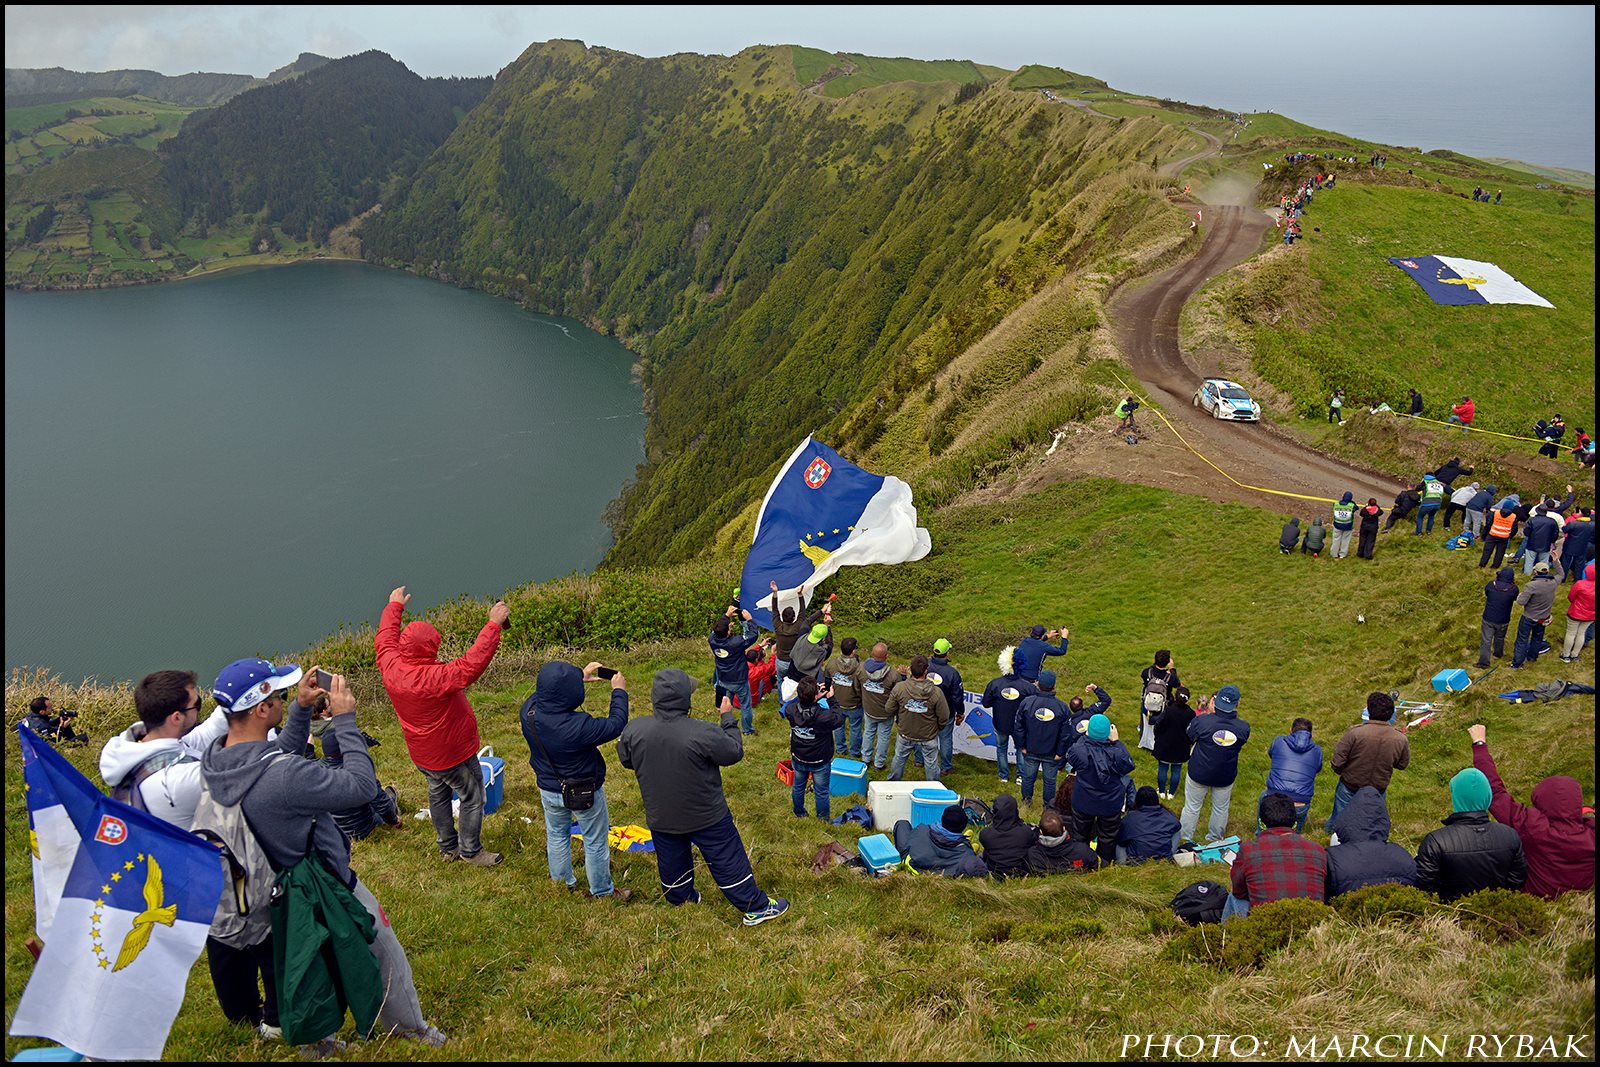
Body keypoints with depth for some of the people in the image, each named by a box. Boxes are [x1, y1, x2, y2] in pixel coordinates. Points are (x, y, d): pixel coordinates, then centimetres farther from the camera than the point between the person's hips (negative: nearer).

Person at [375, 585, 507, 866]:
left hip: (422, 754, 8)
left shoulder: (390, 667, -15)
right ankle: (471, 851, 25)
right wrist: (494, 624, -39)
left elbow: (385, 639, 4)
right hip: (454, 754, -8)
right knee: (472, 798, 13)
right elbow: (473, 662, -42)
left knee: (438, 794, 27)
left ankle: (447, 846, 41)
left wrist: (394, 606, 17)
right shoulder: (438, 677, -37)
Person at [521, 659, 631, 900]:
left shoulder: (528, 712, -23)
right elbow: (615, 725, -24)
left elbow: (544, 691, 1)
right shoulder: (579, 726, -40)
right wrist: (619, 691, -10)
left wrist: (579, 676, 4)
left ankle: (561, 882, 50)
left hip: (548, 789, 5)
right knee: (595, 843, 19)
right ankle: (602, 891, 38)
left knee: (556, 835, 29)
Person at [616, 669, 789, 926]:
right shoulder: (703, 734, -32)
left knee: (671, 860, 28)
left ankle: (680, 898, 51)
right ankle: (755, 907, 27)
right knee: (728, 861, 13)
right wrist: (728, 718, -1)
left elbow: (625, 759, 1)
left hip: (660, 817, 4)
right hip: (706, 817, -4)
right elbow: (735, 752, -15)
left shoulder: (633, 730, -21)